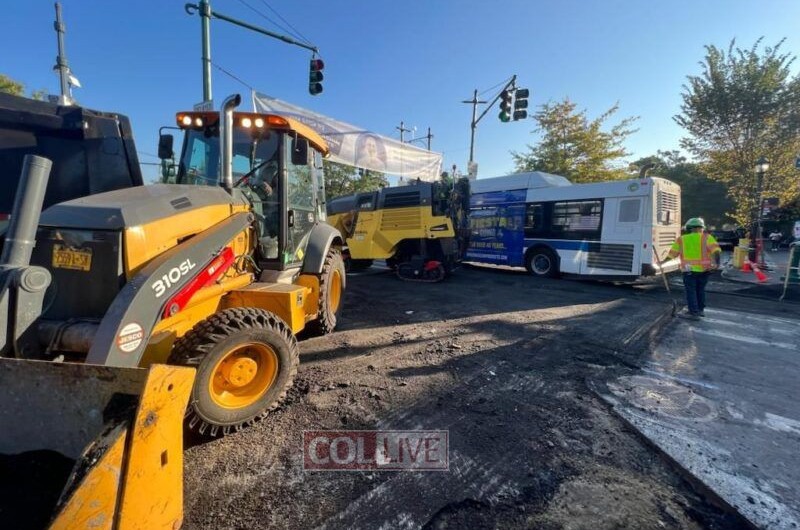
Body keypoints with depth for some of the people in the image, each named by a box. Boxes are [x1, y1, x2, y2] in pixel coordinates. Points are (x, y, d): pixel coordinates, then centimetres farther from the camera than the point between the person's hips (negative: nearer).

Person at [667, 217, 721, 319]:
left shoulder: (682, 239, 4)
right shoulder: (706, 237, 3)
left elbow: (672, 254, 9)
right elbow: (716, 249, -11)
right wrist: (717, 262, -13)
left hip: (689, 269, -2)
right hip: (703, 269, 2)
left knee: (691, 290, 4)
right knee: (700, 289, 18)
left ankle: (693, 311, 3)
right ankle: (701, 309, 27)